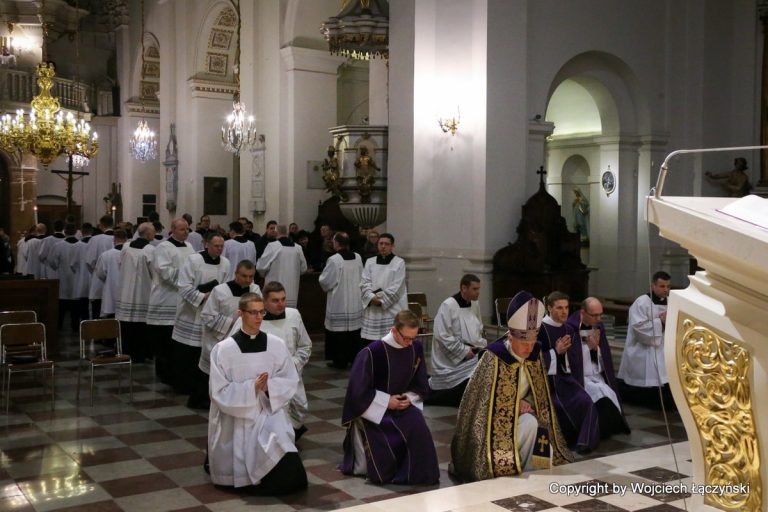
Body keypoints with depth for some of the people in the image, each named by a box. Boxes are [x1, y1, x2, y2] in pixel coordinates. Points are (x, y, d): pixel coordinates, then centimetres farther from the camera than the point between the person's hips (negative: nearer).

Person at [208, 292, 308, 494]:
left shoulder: (276, 345, -1)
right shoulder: (223, 349, -9)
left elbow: (291, 381, 3)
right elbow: (219, 393, -9)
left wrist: (269, 386, -17)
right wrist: (252, 387, -21)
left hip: (269, 411, 1)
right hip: (236, 417, -1)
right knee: (236, 474, -13)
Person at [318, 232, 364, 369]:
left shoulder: (334, 260, -18)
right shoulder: (358, 258, -1)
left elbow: (325, 281, -11)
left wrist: (321, 277, 10)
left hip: (338, 303, -6)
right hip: (356, 303, 6)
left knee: (339, 332, 2)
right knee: (354, 332, 13)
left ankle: (340, 361, 6)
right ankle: (355, 358, 22)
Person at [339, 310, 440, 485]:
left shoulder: (416, 348, -7)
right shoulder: (372, 352, -24)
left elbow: (421, 384, 6)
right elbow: (358, 391, -19)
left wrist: (410, 398, -13)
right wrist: (387, 402, -20)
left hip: (401, 404, 5)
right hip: (373, 409, -5)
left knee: (419, 430, -21)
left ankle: (418, 474, -1)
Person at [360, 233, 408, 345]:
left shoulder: (399, 263, 0)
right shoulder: (370, 262, 12)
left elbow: (396, 287, -7)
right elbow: (364, 283, 4)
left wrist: (382, 300, -11)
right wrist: (372, 297, -13)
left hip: (392, 309, -3)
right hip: (372, 310, 3)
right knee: (372, 342, 2)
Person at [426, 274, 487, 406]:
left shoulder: (475, 304, 6)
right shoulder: (448, 306, -18)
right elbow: (442, 336, -21)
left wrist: (482, 345, 2)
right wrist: (464, 351, -19)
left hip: (471, 354, 8)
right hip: (451, 360, -8)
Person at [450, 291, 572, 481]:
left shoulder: (534, 355, -5)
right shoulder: (494, 358, -22)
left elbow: (538, 393, 8)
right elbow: (482, 398, -15)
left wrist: (526, 403, -14)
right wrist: (515, 405, -20)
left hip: (520, 413, 5)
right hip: (496, 416, -4)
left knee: (544, 455, -20)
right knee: (530, 424, -32)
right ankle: (507, 466, -13)